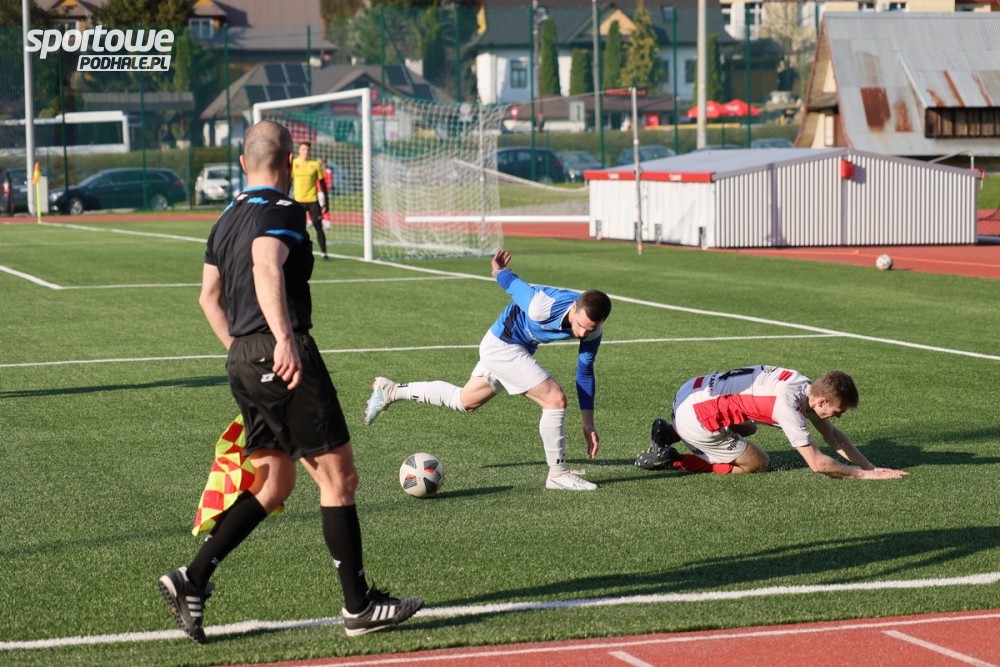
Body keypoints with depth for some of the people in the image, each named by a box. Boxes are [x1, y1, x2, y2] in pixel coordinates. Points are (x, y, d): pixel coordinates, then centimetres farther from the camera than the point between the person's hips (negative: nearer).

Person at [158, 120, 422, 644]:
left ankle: (192, 580, 6)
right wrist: (284, 340, -39)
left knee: (273, 483, 15)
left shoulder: (227, 220, 16)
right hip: (283, 357, -9)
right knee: (338, 477, 0)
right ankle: (360, 606, 6)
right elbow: (266, 268, -29)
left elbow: (209, 296, 24)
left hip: (243, 360, 9)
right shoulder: (283, 212, -10)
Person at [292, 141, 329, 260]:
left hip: (313, 200, -1)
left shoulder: (316, 164, 1)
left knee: (318, 227, -2)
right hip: (298, 201, 1)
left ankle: (324, 253, 4)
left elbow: (322, 184, 3)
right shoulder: (293, 163, 2)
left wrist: (325, 203, -1)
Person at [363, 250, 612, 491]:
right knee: (556, 399, -18)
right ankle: (558, 474, -6)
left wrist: (589, 424, 0)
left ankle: (391, 391, 37)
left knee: (464, 401, 25)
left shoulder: (593, 330, -17)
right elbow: (513, 284, -19)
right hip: (502, 345, -8)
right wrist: (499, 271, 4)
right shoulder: (543, 307, -38)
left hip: (520, 350, 8)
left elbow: (585, 371, -2)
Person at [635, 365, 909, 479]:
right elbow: (817, 463, -21)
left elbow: (832, 435, 13)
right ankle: (670, 459, -1)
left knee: (749, 428, 34)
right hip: (695, 418, -9)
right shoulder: (788, 405, -24)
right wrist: (864, 475, -13)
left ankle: (670, 433, 21)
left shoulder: (806, 387, 3)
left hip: (690, 392, 9)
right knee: (757, 463, 4)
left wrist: (870, 466, 5)